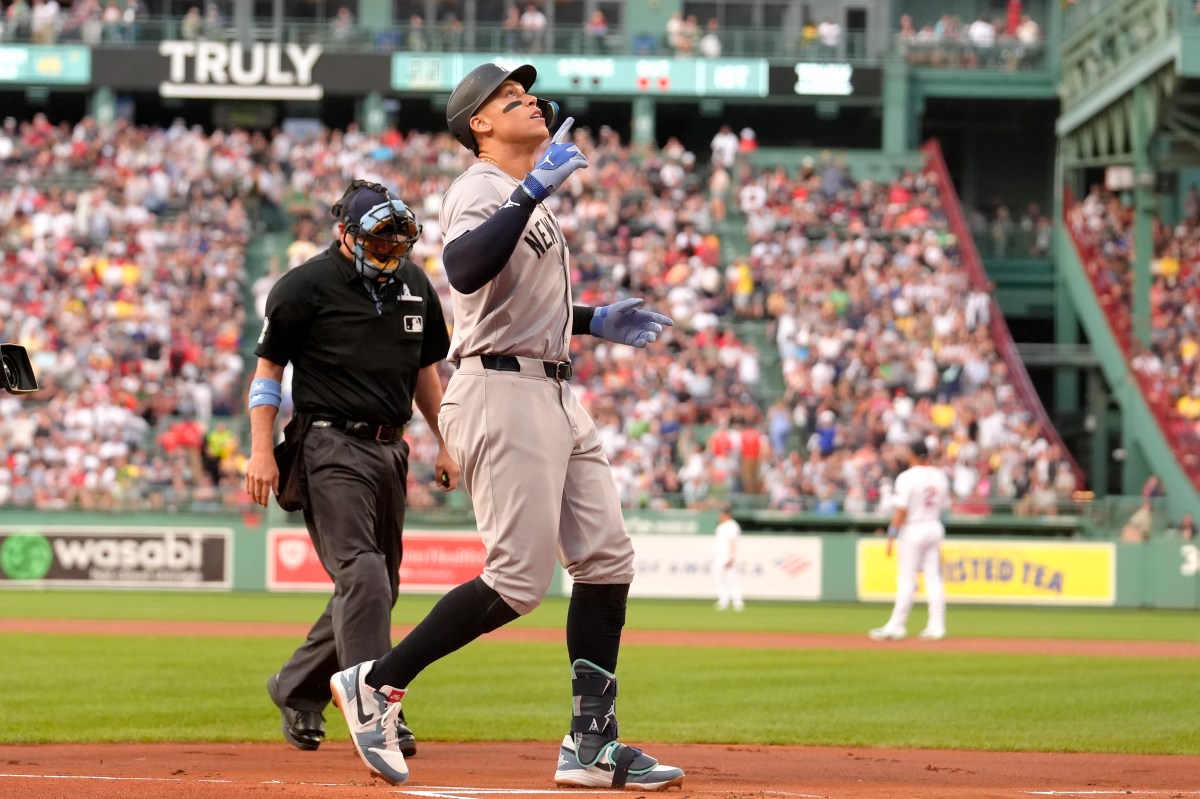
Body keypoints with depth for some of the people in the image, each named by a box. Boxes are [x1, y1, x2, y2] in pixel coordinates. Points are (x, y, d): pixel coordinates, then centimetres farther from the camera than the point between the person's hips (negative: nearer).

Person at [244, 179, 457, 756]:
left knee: (377, 587, 10)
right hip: (331, 445, -7)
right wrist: (262, 450, -10)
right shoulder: (305, 287, -6)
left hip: (389, 450, 7)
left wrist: (445, 443, 18)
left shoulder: (414, 285, 11)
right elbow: (268, 368, -2)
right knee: (362, 575, -20)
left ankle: (297, 689, 27)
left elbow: (425, 369, 22)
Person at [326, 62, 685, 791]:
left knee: (607, 561, 4)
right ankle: (376, 684, -1)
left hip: (556, 395, 10)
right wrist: (533, 192, -36)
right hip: (502, 394, -10)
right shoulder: (481, 190, -10)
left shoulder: (529, 195, 20)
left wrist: (594, 320, 18)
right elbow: (464, 272, -33)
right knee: (519, 580, -12)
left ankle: (592, 744, 6)